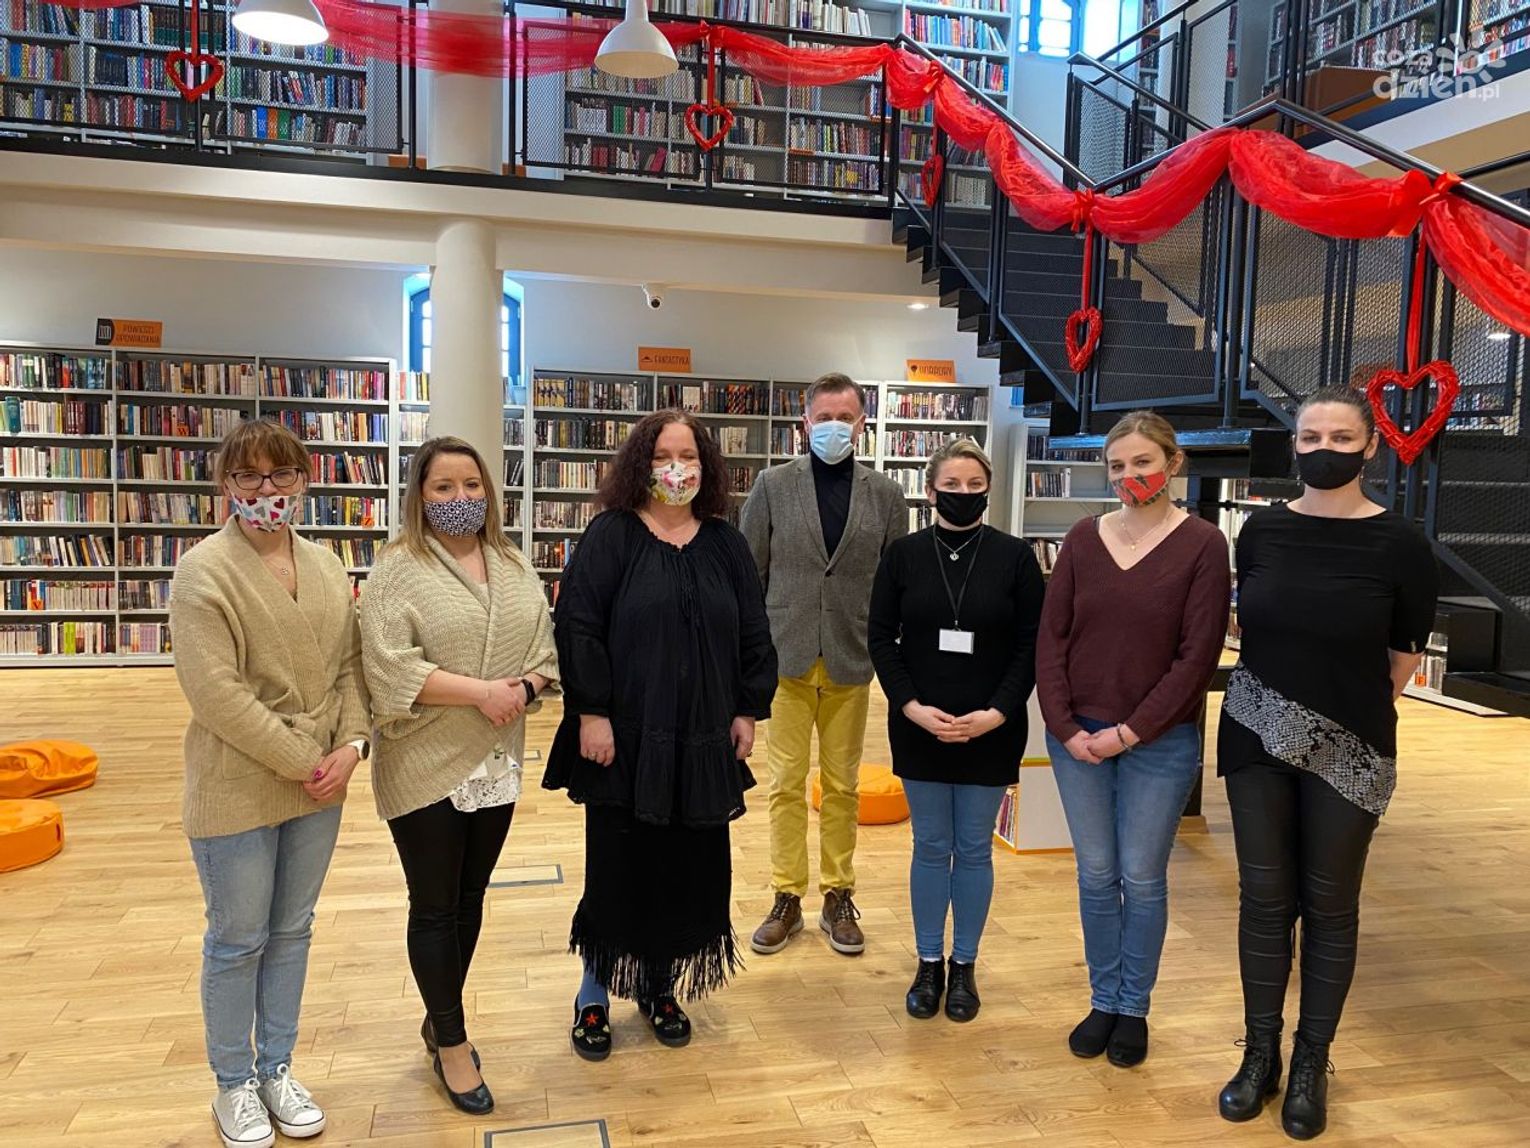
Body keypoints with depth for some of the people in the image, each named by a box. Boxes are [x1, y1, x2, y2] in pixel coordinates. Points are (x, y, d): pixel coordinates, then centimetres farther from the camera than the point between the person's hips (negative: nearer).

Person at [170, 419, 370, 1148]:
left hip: (318, 786, 5)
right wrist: (298, 763, -17)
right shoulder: (205, 570, -13)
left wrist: (350, 745, -8)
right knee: (238, 942, 10)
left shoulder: (325, 566, 6)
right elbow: (215, 690, -19)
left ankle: (276, 1068, 35)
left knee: (292, 931, 17)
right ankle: (233, 1085, 31)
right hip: (237, 791, -5)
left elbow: (349, 662, 6)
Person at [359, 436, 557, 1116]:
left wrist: (523, 688, -14)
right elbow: (388, 668, -19)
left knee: (470, 897, 17)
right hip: (426, 767, -5)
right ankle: (451, 1043, 25)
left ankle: (440, 1017, 37)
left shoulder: (515, 568, 7)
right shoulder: (397, 568, -10)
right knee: (434, 906, 8)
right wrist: (481, 691, -21)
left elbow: (546, 650, 7)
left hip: (496, 763, 5)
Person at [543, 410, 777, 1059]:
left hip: (703, 743, 4)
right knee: (617, 866, 6)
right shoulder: (611, 535, -5)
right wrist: (590, 712, -14)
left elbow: (753, 634, 10)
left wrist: (748, 710, 6)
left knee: (689, 869, 11)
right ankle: (595, 995, 25)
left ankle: (660, 986, 31)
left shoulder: (725, 544, 7)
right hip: (624, 738, -4)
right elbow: (579, 626, -10)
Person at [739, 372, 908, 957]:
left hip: (851, 661, 1)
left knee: (843, 784, 11)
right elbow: (746, 572, 2)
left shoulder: (886, 495, 3)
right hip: (785, 656, -1)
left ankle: (838, 896, 25)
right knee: (787, 783, 6)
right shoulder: (773, 486, 0)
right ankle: (787, 897, 20)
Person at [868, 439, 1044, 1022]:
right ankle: (929, 963, 26)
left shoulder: (1015, 556, -3)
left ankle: (964, 965, 27)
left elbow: (1031, 645, -3)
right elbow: (881, 637, 0)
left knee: (974, 849, 10)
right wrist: (912, 706, -11)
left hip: (990, 729, 0)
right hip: (919, 727, 1)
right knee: (930, 847, 11)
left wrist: (997, 712, -14)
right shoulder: (903, 554, -1)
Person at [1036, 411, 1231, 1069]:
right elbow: (1051, 638, 2)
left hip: (1160, 743, -3)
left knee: (1142, 878, 9)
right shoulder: (1084, 539, 2)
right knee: (1096, 875, 12)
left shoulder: (1202, 545, -7)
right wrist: (1066, 728, -7)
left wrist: (1131, 731, -13)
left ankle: (1134, 1008, 28)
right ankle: (1102, 1001, 29)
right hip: (1077, 737, 3)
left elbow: (1198, 655, -11)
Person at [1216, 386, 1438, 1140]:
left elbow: (1405, 655, 1)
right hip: (1256, 737, 2)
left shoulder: (1398, 543, -9)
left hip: (1347, 750, -2)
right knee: (1263, 897, 9)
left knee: (1329, 905, 9)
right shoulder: (1262, 530, -1)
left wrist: (1354, 712, 8)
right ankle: (1260, 1054, 24)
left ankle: (1311, 1065, 26)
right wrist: (1286, 693, 9)